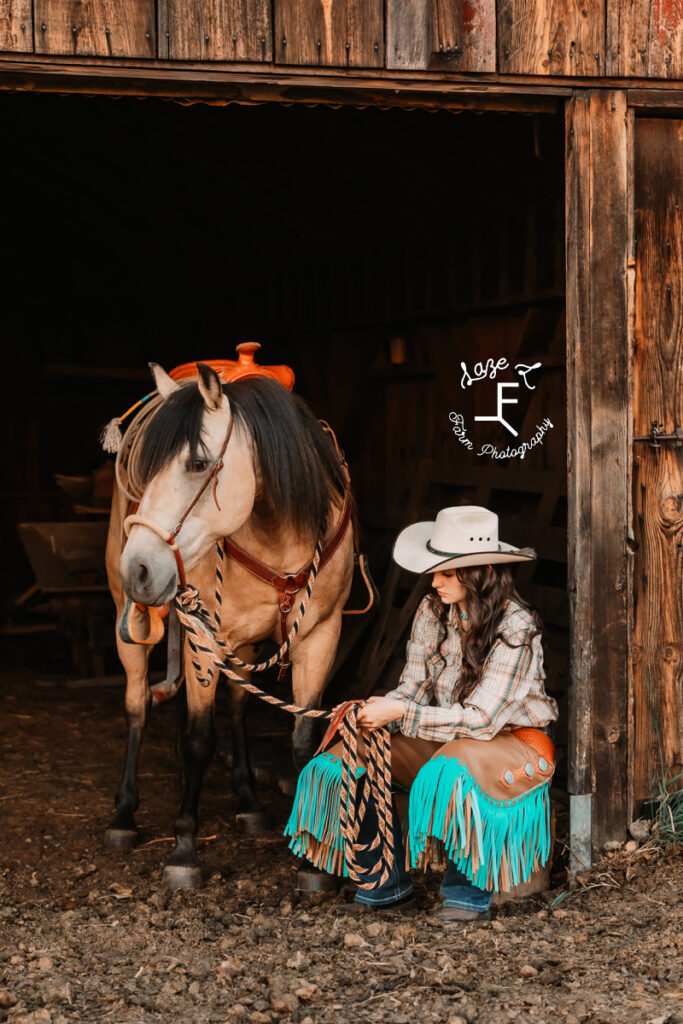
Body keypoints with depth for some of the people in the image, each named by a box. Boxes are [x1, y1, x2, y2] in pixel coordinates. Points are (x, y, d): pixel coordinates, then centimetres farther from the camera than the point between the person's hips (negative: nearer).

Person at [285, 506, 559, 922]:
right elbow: (415, 687, 1)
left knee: (449, 773, -38)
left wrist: (400, 712, -30)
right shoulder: (433, 611, -4)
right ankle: (389, 884, 0)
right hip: (447, 736, 7)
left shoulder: (516, 626, -23)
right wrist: (376, 711, -22)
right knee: (351, 759, -12)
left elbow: (481, 719, -26)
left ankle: (471, 892, -17)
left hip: (515, 739, -6)